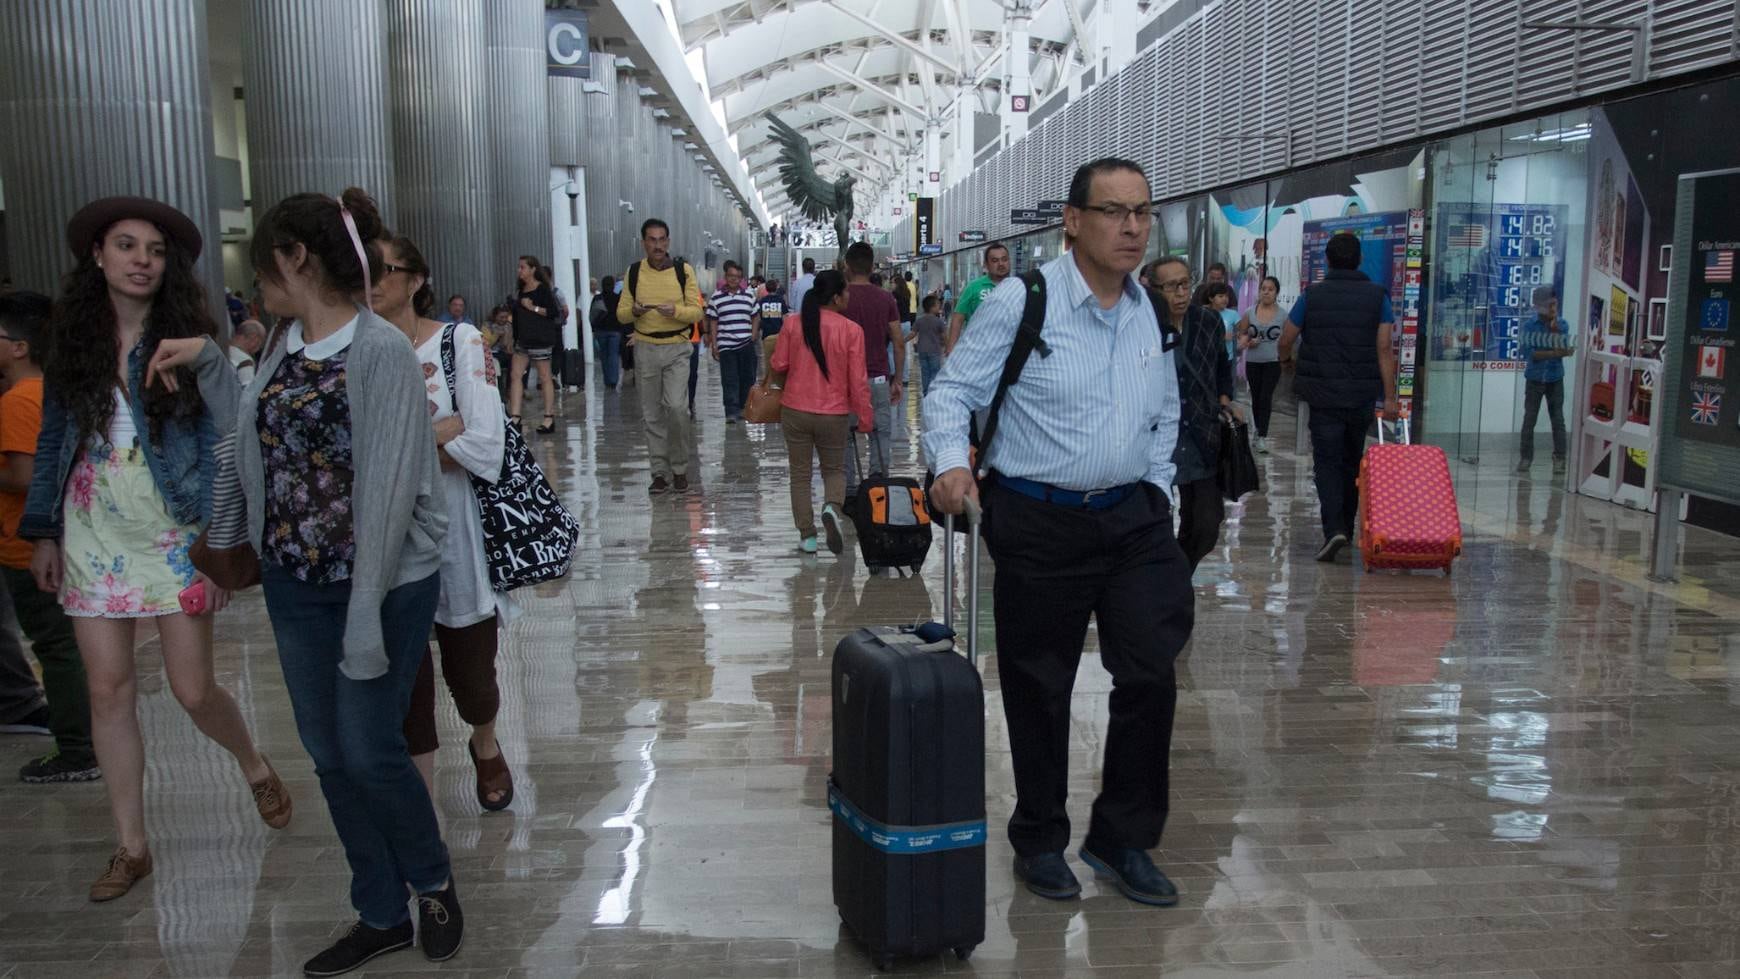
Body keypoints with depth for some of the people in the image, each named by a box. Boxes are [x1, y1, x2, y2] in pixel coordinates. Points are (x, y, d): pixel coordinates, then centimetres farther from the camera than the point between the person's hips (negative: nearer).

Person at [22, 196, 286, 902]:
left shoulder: (191, 343, -6)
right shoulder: (70, 342, 5)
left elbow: (226, 447, -8)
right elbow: (52, 443, 12)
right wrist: (43, 532, 7)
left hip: (174, 535, -3)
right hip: (93, 537, 4)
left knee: (193, 690, -1)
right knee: (109, 690, 6)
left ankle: (255, 767, 32)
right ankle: (131, 847, 19)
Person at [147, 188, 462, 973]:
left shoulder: (381, 351, -17)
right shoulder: (285, 346, 6)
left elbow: (387, 489, -20)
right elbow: (253, 445, 15)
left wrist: (367, 613, -21)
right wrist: (206, 362, 11)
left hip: (381, 583, -7)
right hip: (292, 583, 7)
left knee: (369, 751, 2)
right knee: (330, 756, 13)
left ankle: (433, 884, 30)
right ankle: (382, 915, 30)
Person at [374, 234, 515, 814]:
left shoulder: (459, 341, -6)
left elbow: (485, 446, -15)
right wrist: (440, 431, -15)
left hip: (454, 531, -1)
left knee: (470, 675, 10)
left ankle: (485, 745, 44)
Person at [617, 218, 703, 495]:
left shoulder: (683, 270, -1)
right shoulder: (634, 272, 4)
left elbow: (696, 312, -2)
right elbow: (621, 314, 6)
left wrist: (675, 310, -22)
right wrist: (634, 311, -17)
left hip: (677, 348, -2)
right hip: (645, 349, 2)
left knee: (674, 406, -15)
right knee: (652, 414, 5)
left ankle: (680, 469, 3)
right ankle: (660, 473, 14)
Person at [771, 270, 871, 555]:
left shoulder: (792, 323, -5)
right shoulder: (851, 330, -10)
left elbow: (779, 365, 0)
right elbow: (858, 381, -8)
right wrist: (865, 418, 2)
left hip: (795, 410, 1)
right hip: (834, 414, -1)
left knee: (800, 474, 13)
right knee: (834, 469, 18)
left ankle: (807, 536, 13)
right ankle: (832, 508, -12)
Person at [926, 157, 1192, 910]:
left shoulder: (1153, 312, 8)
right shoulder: (1019, 303, -10)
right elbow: (951, 392, -8)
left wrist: (1155, 490, 11)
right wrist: (951, 462, -24)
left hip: (1132, 517, 5)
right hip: (1039, 523, -5)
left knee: (1151, 674, 2)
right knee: (1039, 690, 7)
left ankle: (1123, 838, 22)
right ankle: (1039, 841, 28)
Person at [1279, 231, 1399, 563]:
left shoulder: (1311, 296, -3)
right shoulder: (1377, 295, 0)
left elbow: (1285, 342, 2)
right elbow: (1384, 349, -5)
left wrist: (1285, 360, 25)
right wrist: (1389, 397, -3)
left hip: (1323, 395, -2)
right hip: (1363, 396, 2)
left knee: (1327, 461, 0)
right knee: (1352, 461, 17)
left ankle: (1334, 528, -18)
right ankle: (1347, 528, 27)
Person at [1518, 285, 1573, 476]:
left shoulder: (1562, 325, 1)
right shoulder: (1530, 327, -5)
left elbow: (1564, 350, -8)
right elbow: (1529, 354, -14)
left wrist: (1556, 331, -17)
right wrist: (1554, 353, -20)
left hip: (1555, 380, 1)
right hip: (1534, 379, -1)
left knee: (1558, 419, 2)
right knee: (1529, 419, 3)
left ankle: (1559, 459, 6)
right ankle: (1526, 456, 11)